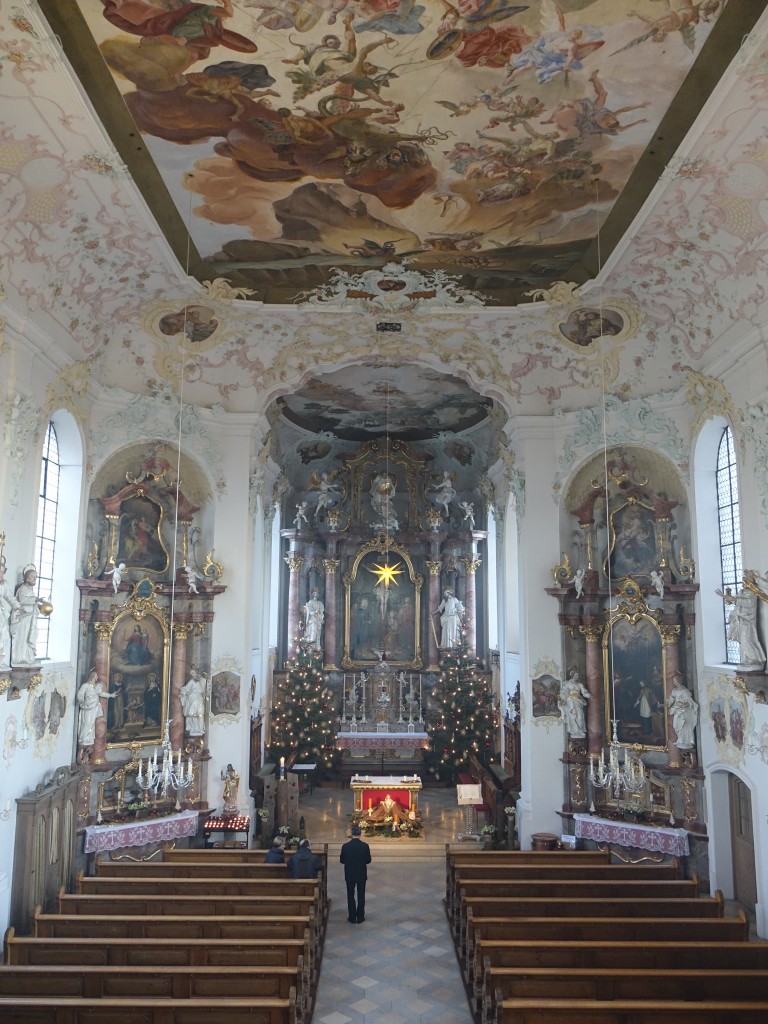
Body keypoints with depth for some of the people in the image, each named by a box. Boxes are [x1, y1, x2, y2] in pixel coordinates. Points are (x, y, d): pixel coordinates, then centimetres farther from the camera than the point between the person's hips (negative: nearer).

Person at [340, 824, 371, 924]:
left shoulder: (345, 846, -13)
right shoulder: (365, 846, -13)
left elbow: (342, 860, -4)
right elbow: (368, 860, -5)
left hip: (349, 875, 0)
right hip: (362, 875, 0)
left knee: (350, 896, 13)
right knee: (361, 896, 13)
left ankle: (352, 918, 17)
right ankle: (360, 917, 18)